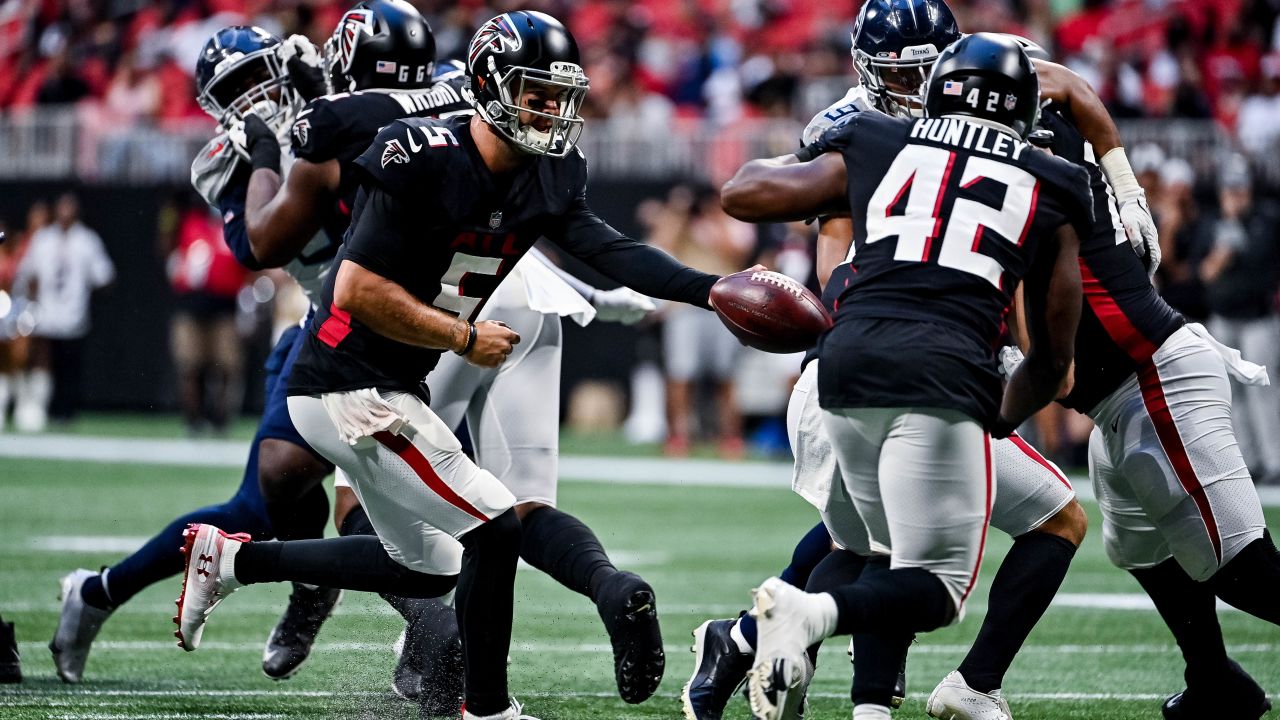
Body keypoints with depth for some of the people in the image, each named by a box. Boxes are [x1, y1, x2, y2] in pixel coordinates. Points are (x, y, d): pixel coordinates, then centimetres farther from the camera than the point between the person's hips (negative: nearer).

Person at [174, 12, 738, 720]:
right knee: (495, 533, -10)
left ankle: (230, 557, 27)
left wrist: (712, 289, -22)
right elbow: (356, 291, -23)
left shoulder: (544, 176, 3)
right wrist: (466, 338, -17)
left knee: (427, 568, 22)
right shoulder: (426, 162, -22)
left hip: (392, 387, 10)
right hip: (352, 388, -10)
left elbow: (606, 249, -9)